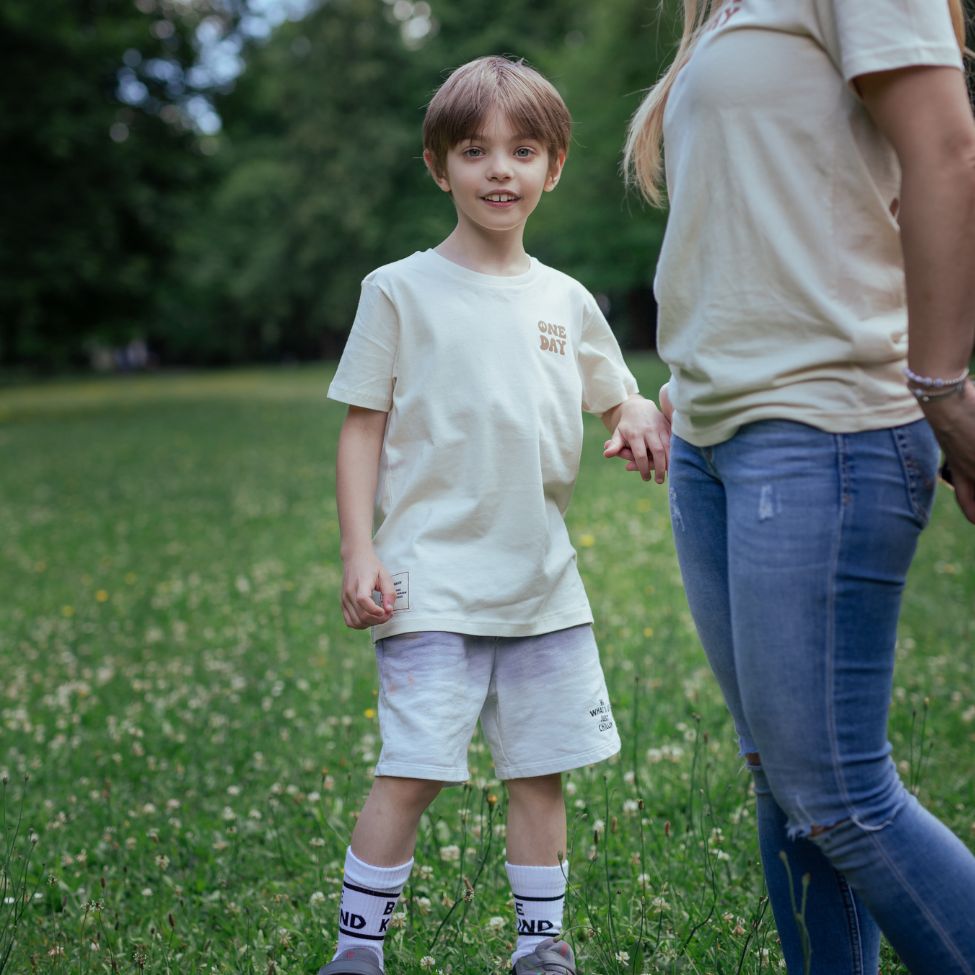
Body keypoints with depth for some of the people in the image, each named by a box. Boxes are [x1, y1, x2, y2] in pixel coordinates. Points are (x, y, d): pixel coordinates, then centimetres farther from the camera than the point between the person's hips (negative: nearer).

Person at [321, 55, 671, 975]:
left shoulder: (566, 301, 11)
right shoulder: (400, 290, 1)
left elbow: (617, 398, 21)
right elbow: (362, 428, 1)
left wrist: (642, 416, -3)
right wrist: (359, 551, -7)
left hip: (542, 585, 4)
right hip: (431, 581, -4)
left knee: (540, 772, 9)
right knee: (410, 772, -9)